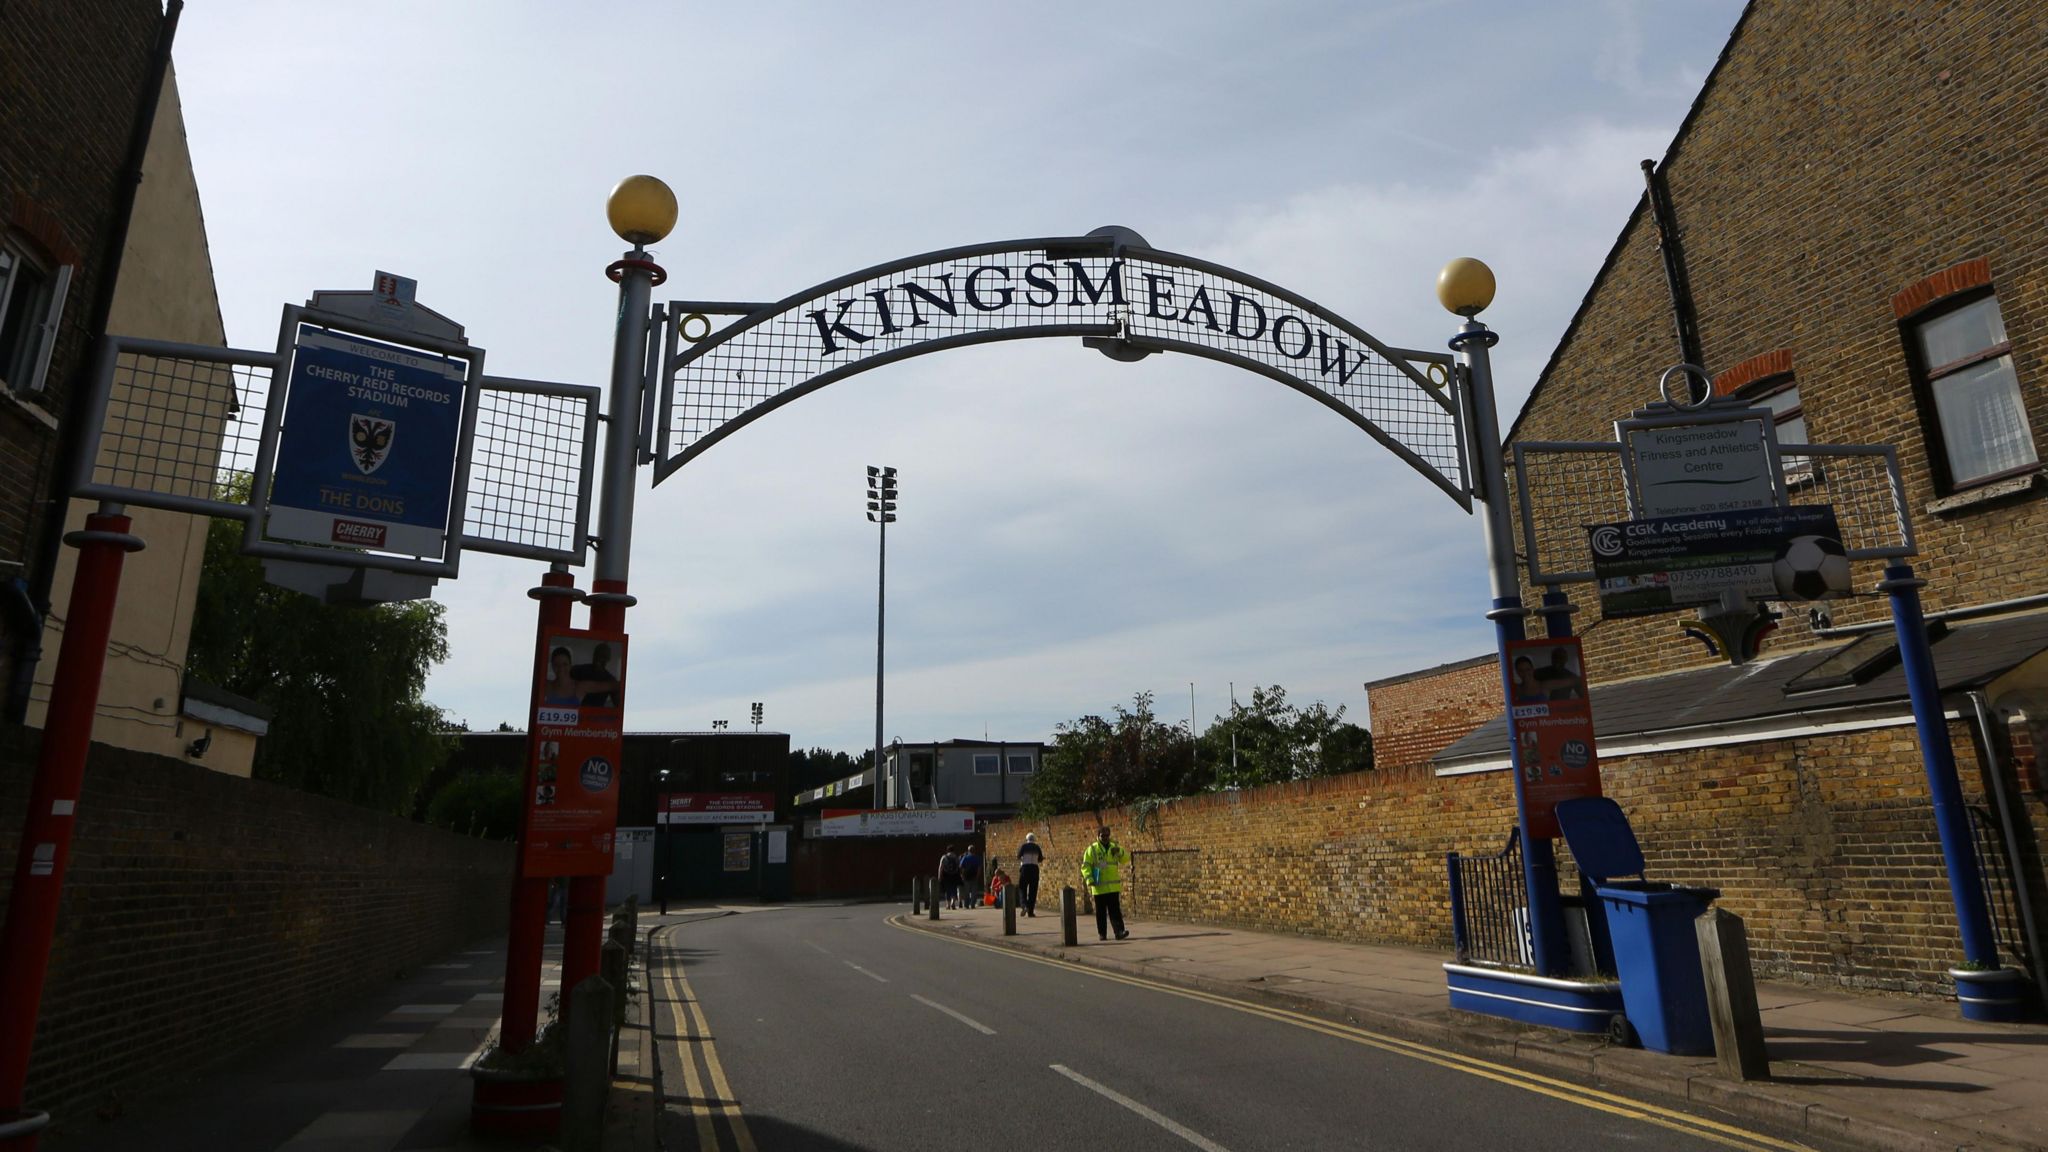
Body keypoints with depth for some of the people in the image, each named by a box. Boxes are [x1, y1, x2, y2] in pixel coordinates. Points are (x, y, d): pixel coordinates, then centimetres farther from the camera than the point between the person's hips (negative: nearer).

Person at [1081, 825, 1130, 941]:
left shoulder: (1114, 847, 9)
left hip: (1113, 887, 1)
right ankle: (1102, 933, 15)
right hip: (1099, 887, -1)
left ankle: (1119, 931, -8)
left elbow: (1126, 859, 2)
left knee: (1115, 910, -4)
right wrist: (1089, 880, -16)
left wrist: (1120, 852, -18)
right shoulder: (1092, 849, 0)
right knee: (1101, 911, 6)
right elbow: (1085, 866, -2)